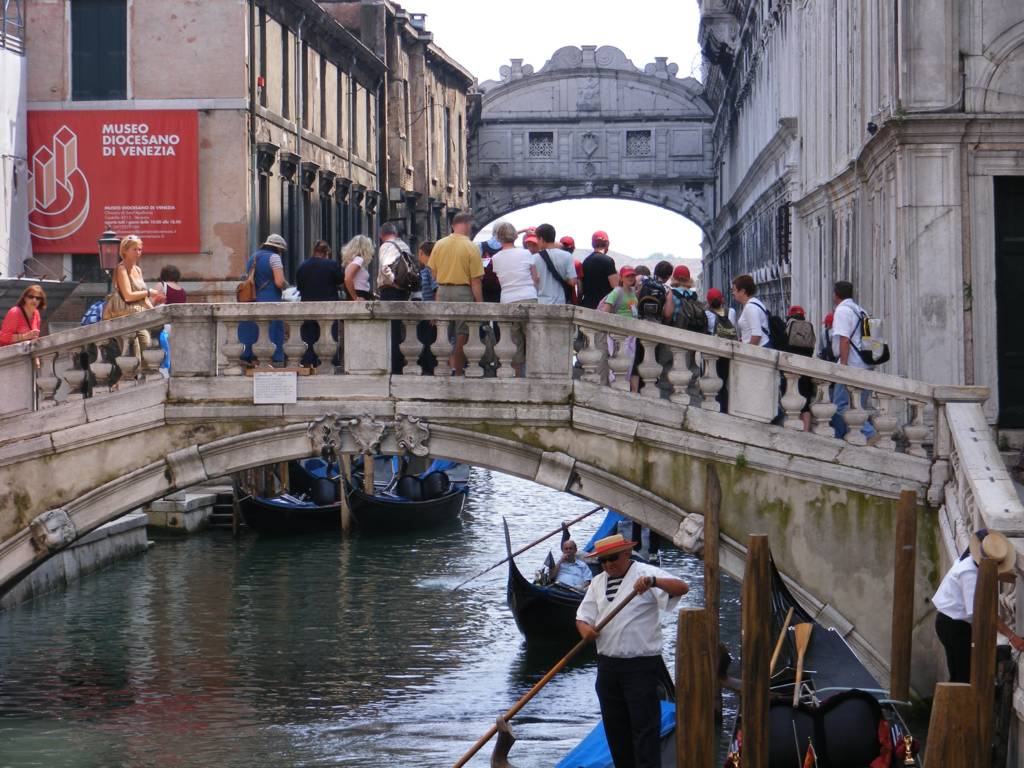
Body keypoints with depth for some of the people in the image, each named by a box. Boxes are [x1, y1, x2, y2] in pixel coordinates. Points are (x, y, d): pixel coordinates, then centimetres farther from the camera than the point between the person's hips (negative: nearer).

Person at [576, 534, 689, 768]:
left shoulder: (644, 573, -6)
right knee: (614, 726, 14)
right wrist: (585, 629, -8)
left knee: (644, 725, -8)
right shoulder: (598, 582, 15)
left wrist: (653, 582, -38)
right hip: (607, 665, 7)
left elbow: (681, 588, -19)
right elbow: (583, 615, 16)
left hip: (641, 666, -7)